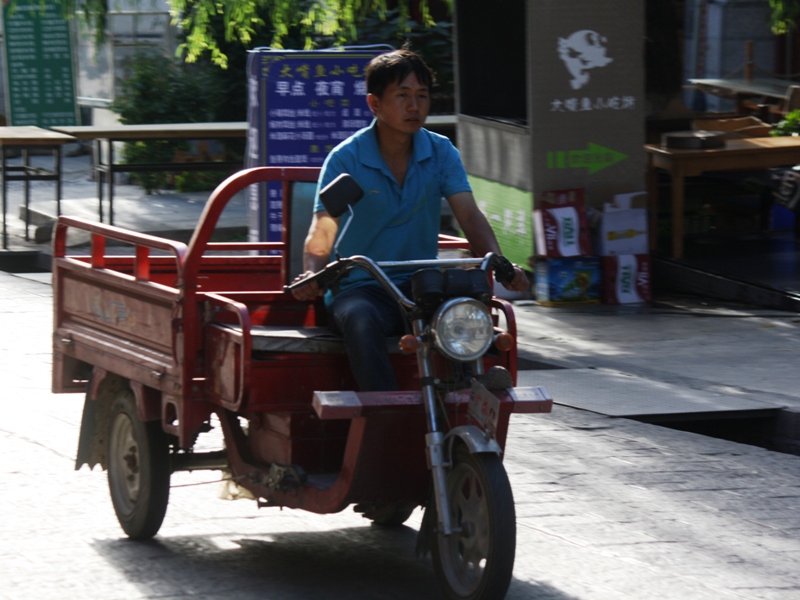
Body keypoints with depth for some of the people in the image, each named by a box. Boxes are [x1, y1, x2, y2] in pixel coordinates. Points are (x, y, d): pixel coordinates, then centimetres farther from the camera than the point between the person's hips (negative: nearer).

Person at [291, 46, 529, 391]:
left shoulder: (441, 153, 6)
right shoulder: (346, 159, -4)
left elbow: (469, 216, -5)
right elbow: (321, 233, -12)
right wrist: (313, 274, -35)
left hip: (420, 287, 3)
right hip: (359, 288, -3)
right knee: (361, 321, -38)